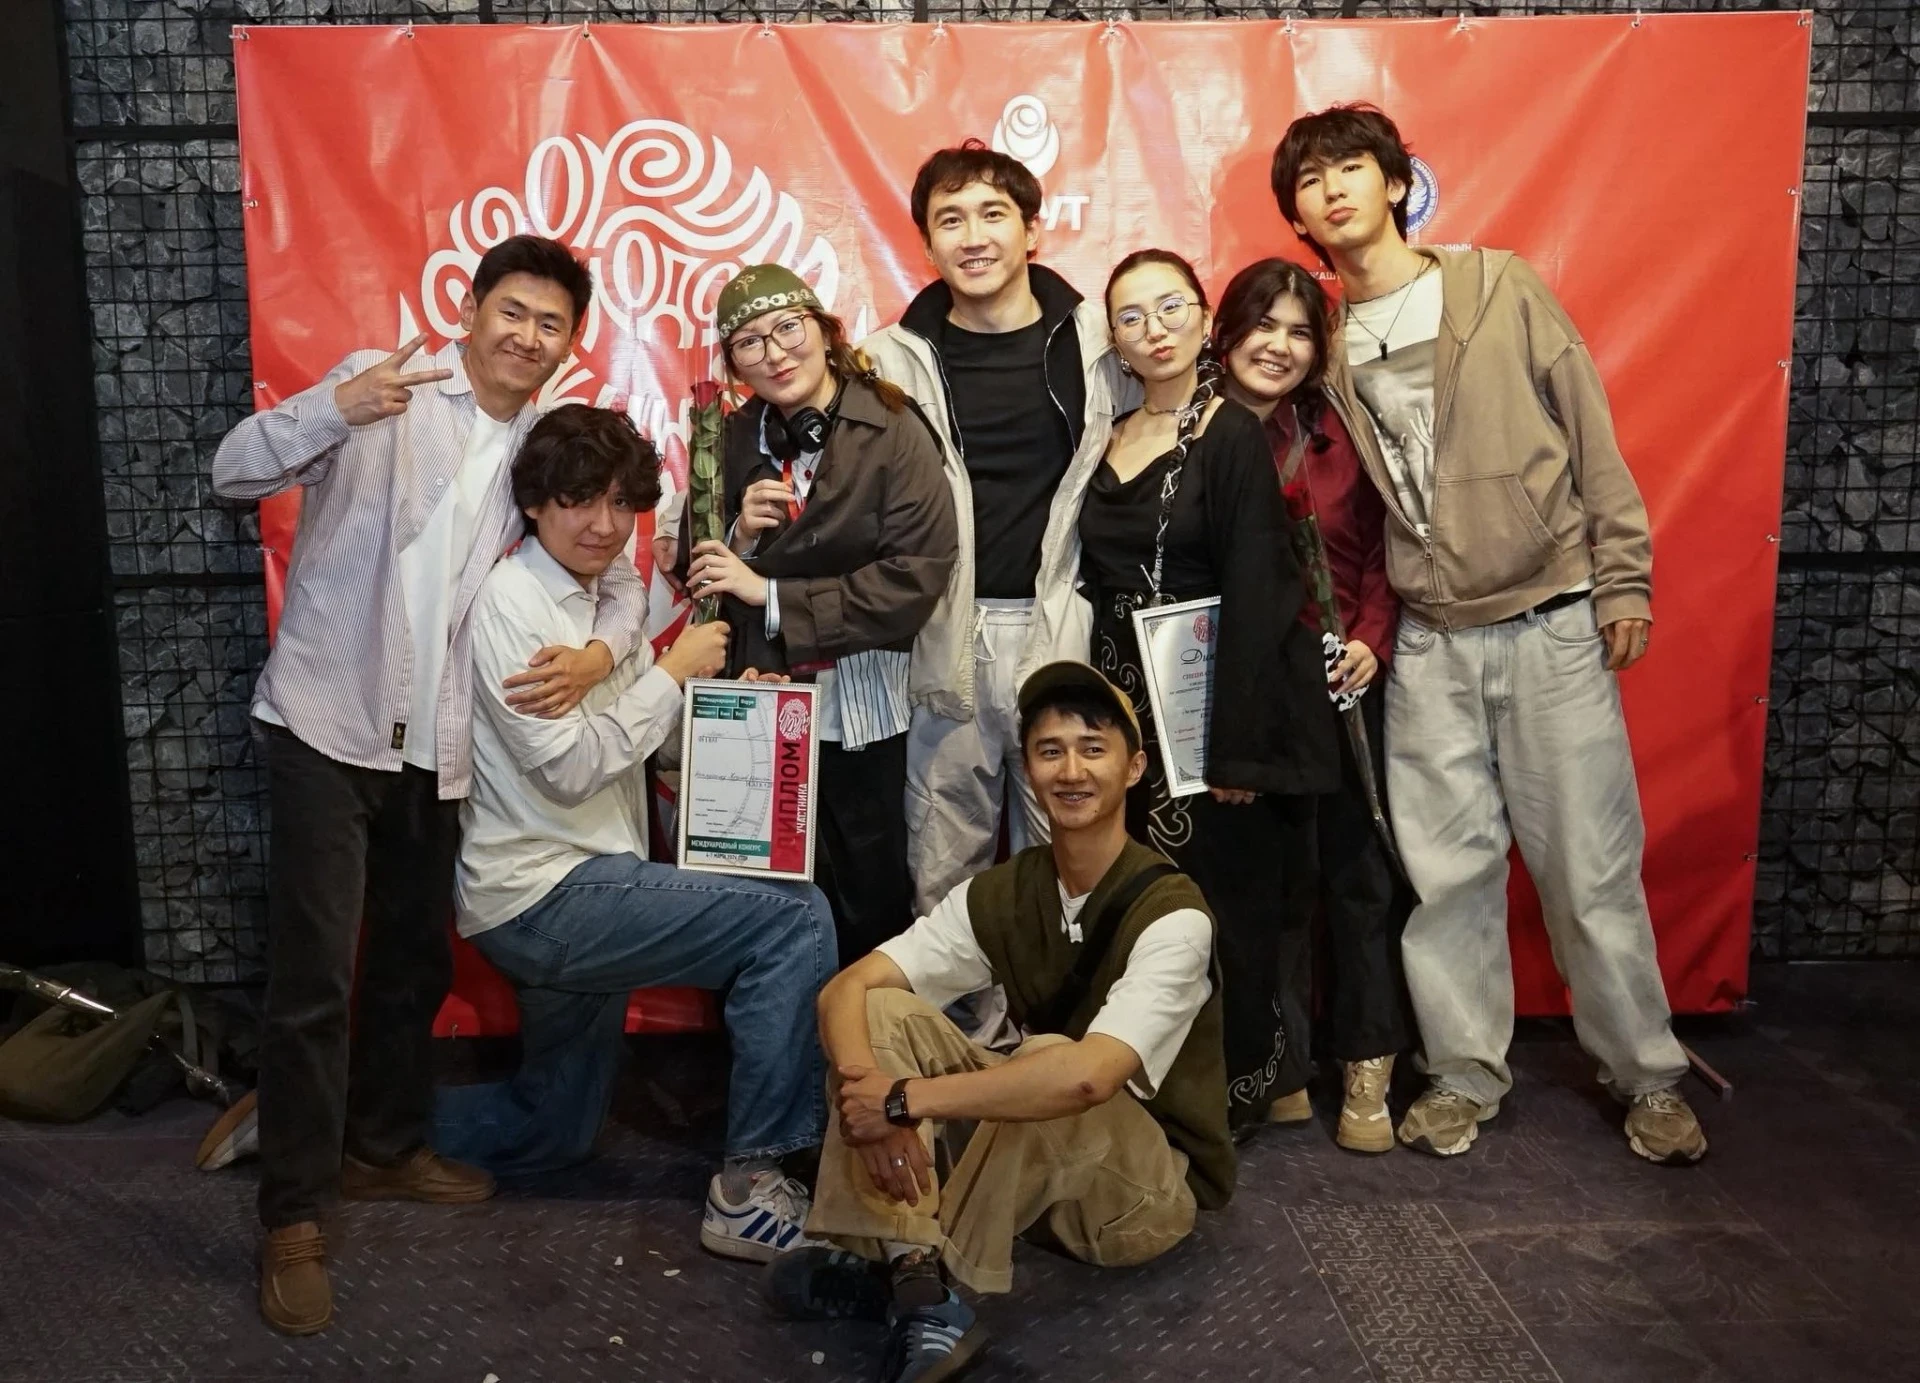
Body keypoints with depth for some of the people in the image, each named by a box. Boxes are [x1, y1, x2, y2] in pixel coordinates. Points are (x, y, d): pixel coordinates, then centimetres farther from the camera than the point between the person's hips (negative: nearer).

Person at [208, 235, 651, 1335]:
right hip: (329, 725, -5)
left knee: (416, 963, 17)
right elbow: (235, 472, -12)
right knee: (313, 977, -5)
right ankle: (295, 1214, 9)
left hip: (438, 745, 6)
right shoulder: (382, 387, -5)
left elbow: (621, 577, 9)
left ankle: (384, 1147, 37)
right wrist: (337, 407, -31)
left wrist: (599, 651, -14)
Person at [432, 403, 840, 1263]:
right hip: (540, 894, -9)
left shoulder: (600, 599, 13)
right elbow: (568, 766, -20)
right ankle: (750, 1187, -15)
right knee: (794, 921, -20)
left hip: (581, 888, 10)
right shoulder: (511, 602, -13)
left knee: (551, 1136, 21)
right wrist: (672, 673, -14)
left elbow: (639, 740, 13)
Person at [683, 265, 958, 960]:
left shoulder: (894, 433, -10)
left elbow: (915, 578, -20)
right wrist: (739, 534, -12)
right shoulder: (734, 439, 5)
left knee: (867, 901, 8)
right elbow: (700, 572, 10)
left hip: (857, 706, -3)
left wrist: (770, 594, -17)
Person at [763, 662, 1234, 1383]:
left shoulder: (1171, 915, -23)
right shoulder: (999, 893, -5)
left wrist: (907, 1100, -32)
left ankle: (893, 1267, -21)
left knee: (1051, 1060, -36)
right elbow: (847, 989, -11)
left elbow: (1086, 1078, -37)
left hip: (1153, 1183, -5)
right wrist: (870, 1100, -32)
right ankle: (915, 1280, -26)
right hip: (1035, 1158, 6)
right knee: (886, 1009, -12)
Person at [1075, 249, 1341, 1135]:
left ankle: (1237, 1089, 21)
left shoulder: (1232, 437, -7)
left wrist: (1237, 745, -17)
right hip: (1127, 710, 5)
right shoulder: (1106, 442, 11)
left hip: (1215, 704, -5)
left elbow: (1256, 598, -13)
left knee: (1223, 906, 3)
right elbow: (1096, 586, 13)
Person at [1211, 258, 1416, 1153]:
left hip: (1336, 678, 2)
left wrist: (1370, 641, -7)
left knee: (1358, 870, 5)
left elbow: (1378, 550, 6)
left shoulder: (1335, 435, 3)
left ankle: (1366, 1074, 16)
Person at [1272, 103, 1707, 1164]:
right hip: (1429, 644, 3)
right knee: (1446, 869, 5)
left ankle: (1646, 1076, 21)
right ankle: (1464, 1073, 22)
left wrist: (1623, 581, -5)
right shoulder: (1326, 344, 7)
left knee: (1591, 865, 3)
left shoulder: (1502, 289, -1)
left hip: (1553, 625, -2)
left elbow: (1591, 434, -1)